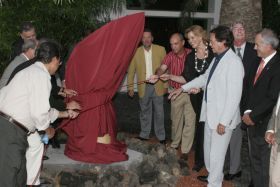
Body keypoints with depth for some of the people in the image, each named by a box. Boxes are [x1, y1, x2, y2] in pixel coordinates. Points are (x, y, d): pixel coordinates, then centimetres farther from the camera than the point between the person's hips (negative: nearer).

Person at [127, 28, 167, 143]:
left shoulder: (160, 50, -2)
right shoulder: (136, 52, -1)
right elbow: (131, 71, 5)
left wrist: (165, 85, -1)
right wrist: (130, 87, 3)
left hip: (157, 86, -1)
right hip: (144, 87, 1)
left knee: (159, 112, 6)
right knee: (145, 112, 12)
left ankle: (161, 136, 18)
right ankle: (144, 135, 24)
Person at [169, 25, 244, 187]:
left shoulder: (234, 62, -21)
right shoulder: (218, 58, 6)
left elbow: (234, 96, -22)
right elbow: (205, 77, 22)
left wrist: (224, 121, -20)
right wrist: (183, 88, 21)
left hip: (222, 118, -8)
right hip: (210, 113, 9)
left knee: (216, 154, 5)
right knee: (209, 149, 22)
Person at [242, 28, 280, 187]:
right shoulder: (260, 62, 8)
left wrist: (253, 115, -14)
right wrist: (248, 112, 2)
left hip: (266, 124, -8)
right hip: (253, 121, 8)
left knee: (266, 164, 4)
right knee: (255, 160, 19)